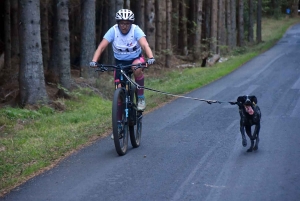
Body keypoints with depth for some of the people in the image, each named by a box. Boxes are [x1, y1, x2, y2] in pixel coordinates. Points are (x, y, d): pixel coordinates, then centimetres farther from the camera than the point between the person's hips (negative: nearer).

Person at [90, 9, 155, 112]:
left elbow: (145, 45, -34)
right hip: (120, 62, 1)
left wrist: (151, 58, -53)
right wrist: (94, 61, -40)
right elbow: (101, 47, -24)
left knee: (137, 68, -36)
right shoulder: (113, 31, -17)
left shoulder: (136, 30, -20)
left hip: (135, 59, -1)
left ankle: (141, 98, -18)